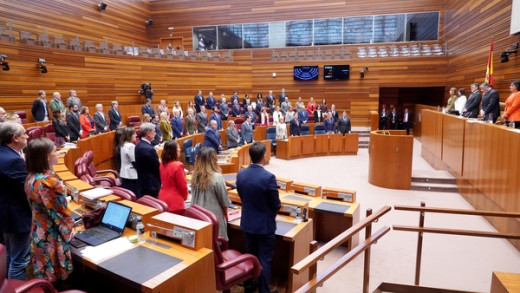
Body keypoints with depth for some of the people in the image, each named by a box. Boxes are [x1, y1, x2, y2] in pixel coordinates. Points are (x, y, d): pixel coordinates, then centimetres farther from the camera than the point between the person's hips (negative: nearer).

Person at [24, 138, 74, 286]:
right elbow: (59, 212, -21)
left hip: (39, 231, 8)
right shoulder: (48, 181, -28)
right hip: (51, 234, -8)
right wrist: (69, 230, -5)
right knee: (53, 277, 10)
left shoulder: (32, 177, -1)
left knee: (44, 273, 23)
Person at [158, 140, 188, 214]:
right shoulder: (178, 166, -20)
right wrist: (185, 196, 4)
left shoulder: (162, 164, 2)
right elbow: (182, 185, -13)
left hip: (163, 198, 8)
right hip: (175, 201, -8)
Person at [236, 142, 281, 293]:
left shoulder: (240, 174, -8)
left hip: (247, 223, 6)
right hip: (265, 225, -5)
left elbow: (242, 197, 5)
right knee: (264, 260, 8)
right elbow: (276, 204, -15)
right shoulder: (269, 177, -24)